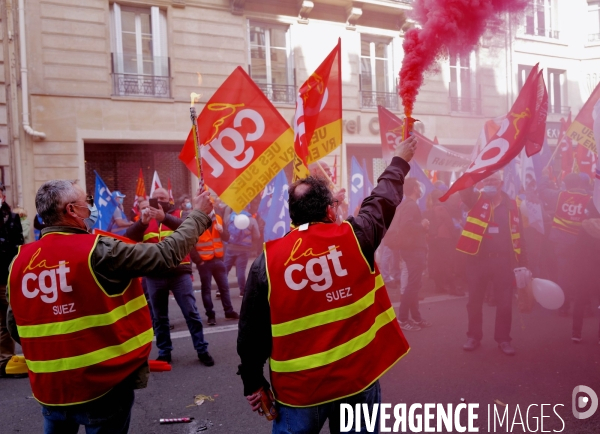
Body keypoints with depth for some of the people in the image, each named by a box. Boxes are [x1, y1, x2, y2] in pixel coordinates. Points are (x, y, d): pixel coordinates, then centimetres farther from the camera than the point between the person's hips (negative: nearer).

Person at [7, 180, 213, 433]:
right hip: (102, 385, -5)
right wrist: (198, 215, -1)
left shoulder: (21, 261, 0)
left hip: (49, 388, 5)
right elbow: (166, 254, -14)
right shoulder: (98, 250, -17)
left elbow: (16, 328, 9)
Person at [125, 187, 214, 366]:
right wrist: (142, 222, -25)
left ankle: (202, 350, 9)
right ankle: (164, 351, 23)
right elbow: (129, 237, -5)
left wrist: (165, 217, -35)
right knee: (159, 317, 11)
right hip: (154, 276, 3)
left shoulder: (179, 215, 5)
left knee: (191, 312, 0)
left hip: (179, 273, -2)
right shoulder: (145, 220, 12)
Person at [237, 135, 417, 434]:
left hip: (298, 387, 0)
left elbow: (252, 330, -3)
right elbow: (383, 200, 11)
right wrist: (400, 161, 29)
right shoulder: (355, 237, -8)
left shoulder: (268, 260, -8)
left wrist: (252, 382, 9)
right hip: (357, 377, 1)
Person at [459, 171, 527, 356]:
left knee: (504, 302, 7)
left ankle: (503, 339, 21)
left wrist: (523, 262, 1)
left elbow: (518, 235, 4)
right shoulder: (476, 200, 4)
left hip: (503, 261, 0)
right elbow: (464, 188, -17)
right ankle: (474, 336, 25)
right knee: (474, 301, 9)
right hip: (477, 259, 0)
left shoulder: (511, 205, 4)